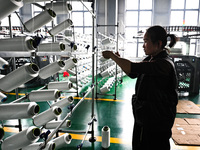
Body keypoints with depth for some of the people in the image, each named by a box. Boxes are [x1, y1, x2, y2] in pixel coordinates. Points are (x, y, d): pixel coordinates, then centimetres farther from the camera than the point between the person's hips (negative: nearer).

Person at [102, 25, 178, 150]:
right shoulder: (150, 59, 4)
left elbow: (132, 68, -34)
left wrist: (112, 55, -20)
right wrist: (118, 59, -3)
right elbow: (133, 74, 11)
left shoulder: (164, 64, -25)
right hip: (142, 116, 8)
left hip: (157, 122, -8)